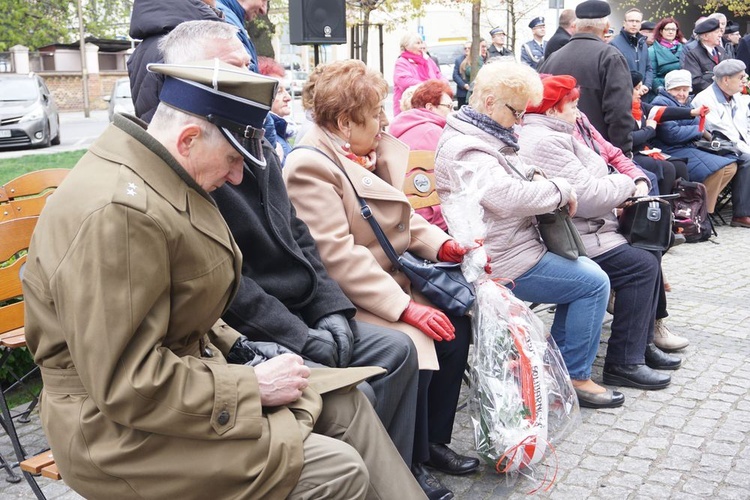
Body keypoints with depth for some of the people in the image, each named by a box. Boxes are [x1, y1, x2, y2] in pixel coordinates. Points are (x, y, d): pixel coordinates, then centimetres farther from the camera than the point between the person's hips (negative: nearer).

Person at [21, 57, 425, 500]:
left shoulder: (162, 180, 5)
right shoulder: (116, 213, -27)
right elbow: (125, 385, -27)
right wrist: (252, 386, -19)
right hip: (124, 430, -10)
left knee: (346, 402, 6)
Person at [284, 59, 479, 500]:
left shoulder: (373, 152, 9)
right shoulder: (310, 166, -18)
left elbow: (402, 216, 17)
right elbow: (337, 255, -25)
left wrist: (442, 245, -2)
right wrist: (405, 307, -27)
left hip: (389, 281, 9)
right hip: (348, 301, -9)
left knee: (456, 327, 1)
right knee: (412, 347, -25)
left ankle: (434, 440, 18)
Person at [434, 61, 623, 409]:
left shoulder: (481, 135, 14)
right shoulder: (464, 149, -21)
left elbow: (515, 167, 27)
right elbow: (511, 196, -32)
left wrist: (535, 176, 3)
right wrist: (561, 189, -17)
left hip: (512, 247, 11)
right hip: (503, 263, -11)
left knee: (584, 271, 19)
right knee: (594, 283, -5)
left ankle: (557, 363, 23)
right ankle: (574, 377, 6)